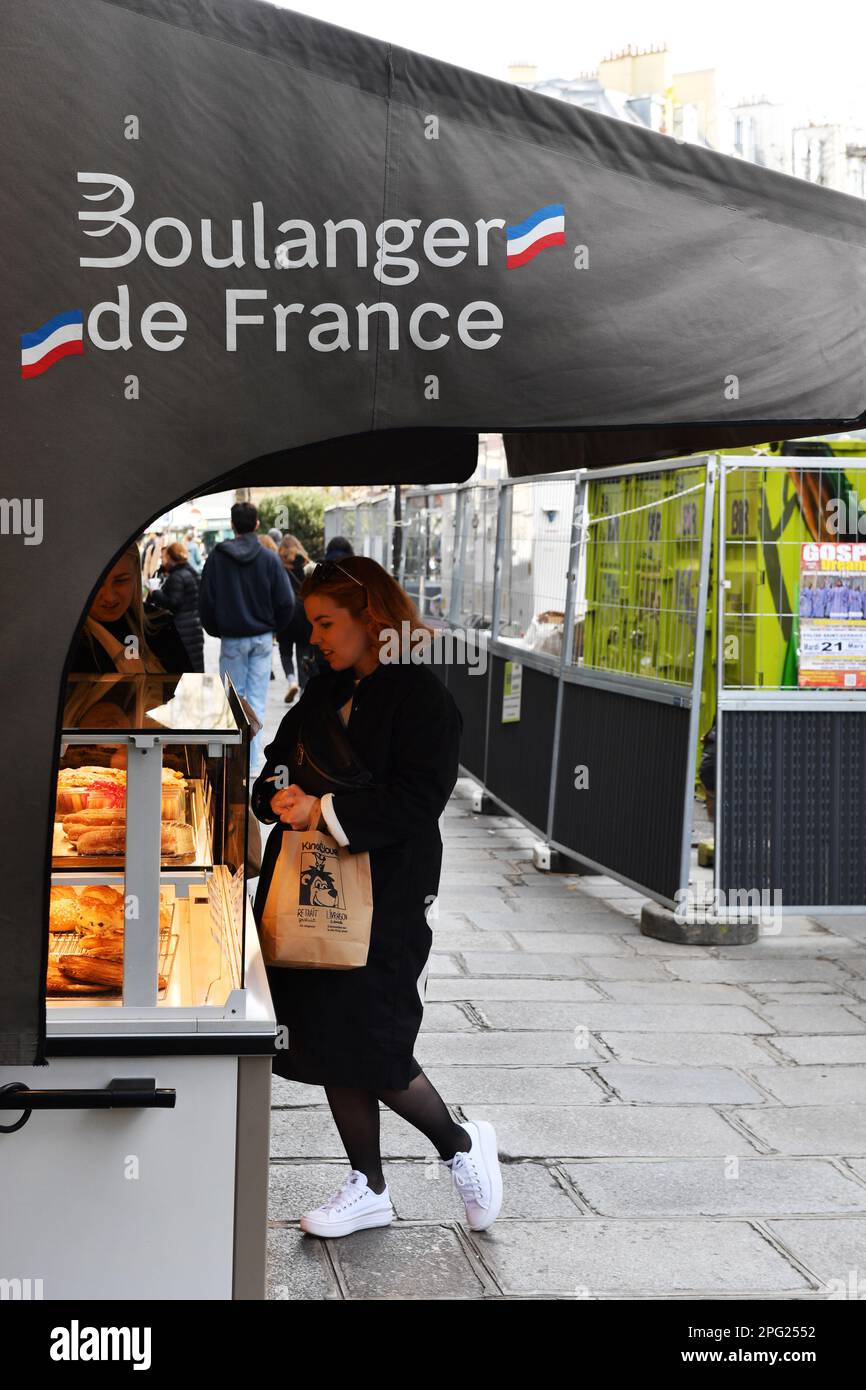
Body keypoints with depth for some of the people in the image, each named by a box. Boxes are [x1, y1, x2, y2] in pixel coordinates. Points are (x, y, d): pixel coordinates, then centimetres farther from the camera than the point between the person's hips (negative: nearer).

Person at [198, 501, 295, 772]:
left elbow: (205, 601, -3)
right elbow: (286, 602, -6)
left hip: (232, 638, 0)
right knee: (257, 701, 4)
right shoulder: (269, 558, -6)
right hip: (263, 638, 0)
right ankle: (253, 763, 3)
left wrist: (215, 630, 12)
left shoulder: (217, 557, -6)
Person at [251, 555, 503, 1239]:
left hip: (385, 901, -8)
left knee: (373, 1053, -6)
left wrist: (325, 811, -24)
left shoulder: (421, 695, -10)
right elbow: (276, 767, 17)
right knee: (330, 1049, 11)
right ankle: (369, 1189, 25)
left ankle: (463, 1145, 20)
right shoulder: (325, 692, 14)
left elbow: (418, 798, -19)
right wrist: (281, 797, -7)